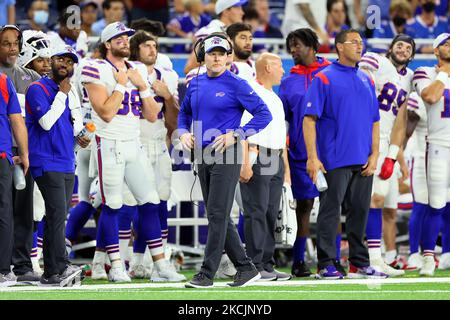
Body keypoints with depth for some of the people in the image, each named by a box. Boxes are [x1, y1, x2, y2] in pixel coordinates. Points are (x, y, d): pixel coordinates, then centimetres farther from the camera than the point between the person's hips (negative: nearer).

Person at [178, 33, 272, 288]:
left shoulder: (236, 85, -7)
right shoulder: (196, 84, 12)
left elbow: (264, 114, -10)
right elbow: (185, 112, 28)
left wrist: (235, 135, -16)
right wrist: (184, 133, 7)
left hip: (226, 155, -7)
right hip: (202, 155, 7)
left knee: (218, 215, -9)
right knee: (218, 218, 9)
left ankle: (207, 274, -9)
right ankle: (246, 268, 17)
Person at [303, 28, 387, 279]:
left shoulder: (366, 80, 15)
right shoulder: (324, 78, -2)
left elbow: (375, 121, 16)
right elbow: (309, 119, -7)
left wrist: (374, 155, 4)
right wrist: (312, 157, -14)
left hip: (363, 162, 5)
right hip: (335, 161, -5)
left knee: (360, 211, 9)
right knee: (330, 211, -2)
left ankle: (360, 264, 16)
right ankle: (326, 265, 2)